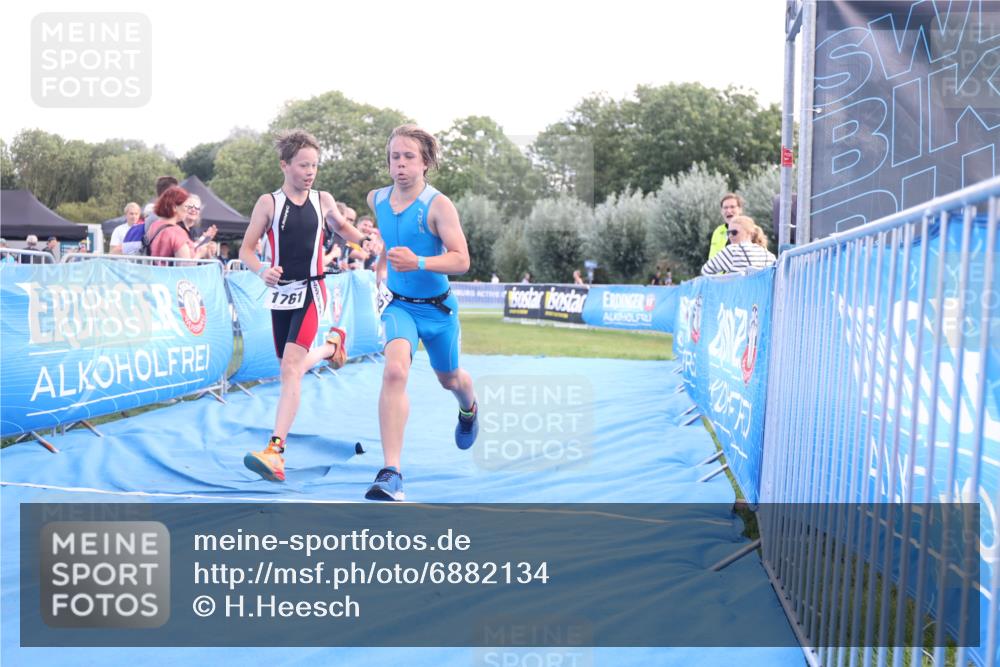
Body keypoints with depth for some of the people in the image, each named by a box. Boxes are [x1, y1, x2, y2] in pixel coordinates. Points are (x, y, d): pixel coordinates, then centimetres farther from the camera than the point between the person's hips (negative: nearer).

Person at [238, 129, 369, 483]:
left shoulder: (323, 200, 2)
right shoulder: (268, 202, -3)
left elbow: (342, 227, 22)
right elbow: (246, 249, -2)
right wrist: (262, 270, -23)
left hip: (310, 292, -2)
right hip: (280, 292, 2)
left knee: (291, 368, -17)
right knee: (292, 367, 15)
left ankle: (275, 451, -21)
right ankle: (331, 344, 49)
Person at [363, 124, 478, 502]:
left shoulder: (438, 205, -18)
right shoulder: (376, 199, -3)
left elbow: (462, 260, -25)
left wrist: (419, 263, -39)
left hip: (437, 307, -1)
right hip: (399, 304, 2)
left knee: (449, 379, 21)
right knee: (395, 371, -26)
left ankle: (469, 408, 62)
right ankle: (391, 472, -28)